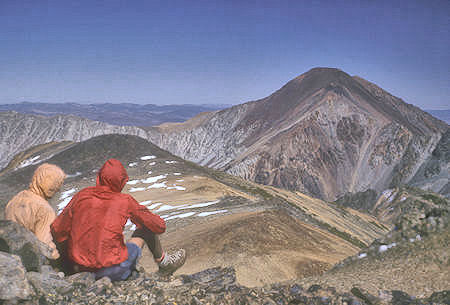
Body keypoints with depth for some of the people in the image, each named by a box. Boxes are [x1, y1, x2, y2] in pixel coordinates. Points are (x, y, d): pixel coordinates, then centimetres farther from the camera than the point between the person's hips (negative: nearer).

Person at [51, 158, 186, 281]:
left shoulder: (82, 195, -2)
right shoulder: (125, 201, -10)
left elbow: (57, 231, -2)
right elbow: (160, 226, -2)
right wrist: (140, 223, 19)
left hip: (79, 268, 5)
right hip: (113, 272, -4)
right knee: (146, 228, 12)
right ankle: (163, 263, 30)